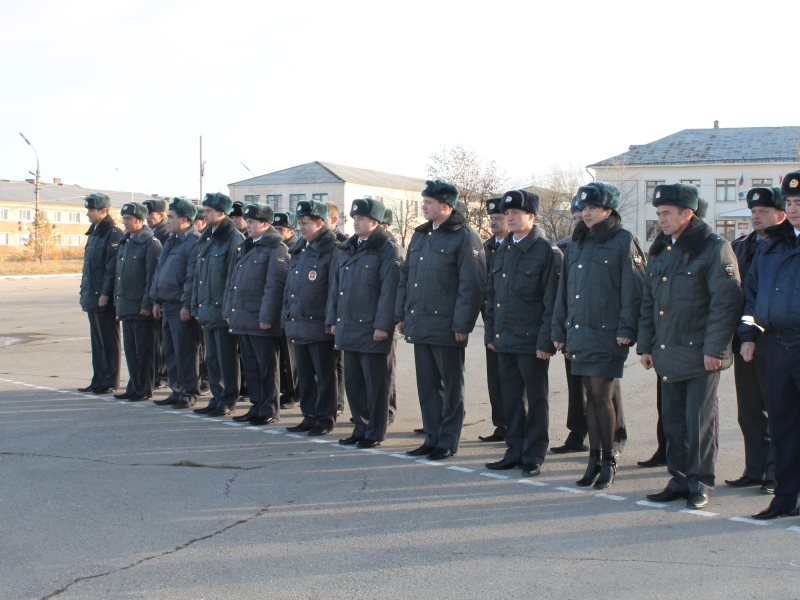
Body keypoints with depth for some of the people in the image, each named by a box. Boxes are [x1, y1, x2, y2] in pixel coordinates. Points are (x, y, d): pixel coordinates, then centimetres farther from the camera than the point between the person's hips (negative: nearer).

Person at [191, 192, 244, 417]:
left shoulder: (234, 239, -11)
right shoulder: (205, 239, 14)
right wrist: (196, 305, 15)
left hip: (223, 310, -8)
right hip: (207, 310, 8)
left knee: (227, 359, -1)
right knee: (212, 358, 14)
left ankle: (228, 401, 8)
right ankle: (217, 398, 22)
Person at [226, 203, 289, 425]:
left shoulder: (276, 248, -10)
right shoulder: (247, 247, 16)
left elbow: (275, 285, -16)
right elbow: (233, 280, 20)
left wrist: (266, 317, -20)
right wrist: (228, 310, 15)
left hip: (261, 321, -8)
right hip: (242, 319, 8)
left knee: (266, 366, 0)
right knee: (250, 366, 14)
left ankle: (269, 410, 8)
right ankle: (257, 406, 23)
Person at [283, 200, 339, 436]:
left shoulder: (332, 250, -10)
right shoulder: (298, 251, 15)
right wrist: (287, 315, 16)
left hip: (319, 326, -8)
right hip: (297, 325, 8)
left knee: (324, 376, 2)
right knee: (304, 375, 14)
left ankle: (325, 418, 11)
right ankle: (309, 416, 23)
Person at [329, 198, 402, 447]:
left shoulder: (387, 249, -7)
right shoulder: (346, 249, 15)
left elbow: (389, 290, -13)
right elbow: (336, 286, 18)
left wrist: (383, 325, -18)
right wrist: (333, 320, 13)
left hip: (372, 330, -7)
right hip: (348, 328, 7)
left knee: (376, 384, 1)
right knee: (352, 380, 13)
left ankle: (375, 433, 10)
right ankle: (360, 427, 24)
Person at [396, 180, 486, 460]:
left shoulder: (465, 237, -9)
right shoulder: (420, 235, 15)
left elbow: (472, 285, -14)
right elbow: (405, 276, 19)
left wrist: (462, 324, -17)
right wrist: (401, 314, 13)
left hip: (446, 328, -7)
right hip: (419, 326, 7)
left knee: (451, 387, 4)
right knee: (427, 386, 13)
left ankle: (448, 442, 13)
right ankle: (432, 438, 23)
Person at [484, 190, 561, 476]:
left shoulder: (547, 252, -7)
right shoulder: (502, 251, 13)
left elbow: (552, 301, -11)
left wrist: (546, 341, -15)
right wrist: (490, 332, 12)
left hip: (532, 342, -6)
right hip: (504, 340, 6)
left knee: (536, 400, 4)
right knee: (511, 399, 12)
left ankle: (533, 457, 12)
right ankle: (515, 451, 22)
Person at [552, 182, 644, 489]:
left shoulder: (623, 242, -5)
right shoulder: (576, 243, 14)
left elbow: (633, 290, -9)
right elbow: (564, 288, 17)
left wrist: (626, 329, -15)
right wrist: (559, 329, 14)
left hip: (607, 334, -6)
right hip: (578, 333, 6)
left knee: (601, 396, -5)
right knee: (590, 396, 10)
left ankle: (608, 461, 8)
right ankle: (594, 459, 18)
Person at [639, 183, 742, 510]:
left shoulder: (714, 249, -8)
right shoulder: (659, 252, 14)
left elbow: (726, 302, -13)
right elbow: (648, 303, 18)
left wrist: (714, 349, -17)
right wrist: (645, 346, 12)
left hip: (700, 354, -6)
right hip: (667, 355, 7)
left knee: (700, 420, -1)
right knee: (673, 420, 10)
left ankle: (701, 483, 10)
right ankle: (679, 480, 20)